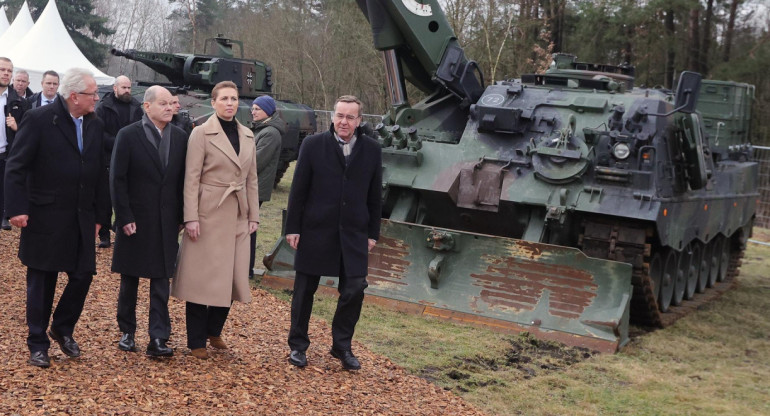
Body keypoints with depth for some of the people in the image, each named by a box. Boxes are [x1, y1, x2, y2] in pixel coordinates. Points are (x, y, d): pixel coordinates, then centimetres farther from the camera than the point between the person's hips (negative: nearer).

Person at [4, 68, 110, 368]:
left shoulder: (94, 124, 6)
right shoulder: (39, 119, -11)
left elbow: (100, 172, 10)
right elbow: (16, 167, -11)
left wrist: (100, 215, 9)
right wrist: (17, 208, -17)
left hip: (82, 219, 5)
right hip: (45, 218, -5)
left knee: (83, 275, 5)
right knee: (41, 282, 5)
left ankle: (63, 329, 30)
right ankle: (38, 344, 18)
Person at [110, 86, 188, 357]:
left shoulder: (180, 138, 4)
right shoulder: (128, 136, -6)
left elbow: (183, 180, 6)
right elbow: (117, 179, -7)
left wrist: (181, 217, 2)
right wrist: (124, 218, -12)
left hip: (167, 223, 2)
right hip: (135, 221, -2)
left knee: (161, 283, 0)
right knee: (129, 280, 11)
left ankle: (158, 339, 0)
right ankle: (127, 332, 25)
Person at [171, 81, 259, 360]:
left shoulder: (247, 135, 10)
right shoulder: (201, 133, -6)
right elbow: (191, 178, -9)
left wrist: (253, 216, 10)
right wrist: (191, 218, -15)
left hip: (238, 216, 5)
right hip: (209, 213, -5)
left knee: (231, 277, 9)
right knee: (202, 277, 1)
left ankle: (214, 331, 27)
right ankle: (196, 341, 13)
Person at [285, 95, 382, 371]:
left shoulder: (371, 150, 3)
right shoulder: (313, 145, -3)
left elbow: (374, 195, 7)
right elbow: (298, 190, -2)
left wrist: (373, 233, 5)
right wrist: (293, 227, -4)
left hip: (354, 234, 2)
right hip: (316, 231, -1)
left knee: (354, 291, -1)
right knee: (305, 290, 8)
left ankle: (342, 346, 17)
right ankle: (298, 345, 24)